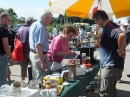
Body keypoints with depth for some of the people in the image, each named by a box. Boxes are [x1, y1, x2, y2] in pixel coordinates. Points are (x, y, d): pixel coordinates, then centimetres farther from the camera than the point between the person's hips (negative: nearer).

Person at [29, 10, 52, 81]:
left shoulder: (34, 24, 12)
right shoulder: (41, 27, -19)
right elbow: (38, 46, -26)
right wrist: (42, 62, -26)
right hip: (39, 55, -11)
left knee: (35, 78, 19)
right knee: (41, 79, -4)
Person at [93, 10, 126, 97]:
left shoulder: (109, 26, -15)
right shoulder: (107, 27, 16)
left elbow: (122, 35, -34)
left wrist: (120, 50, -24)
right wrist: (98, 36, 12)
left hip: (111, 66, -11)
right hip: (109, 65, 11)